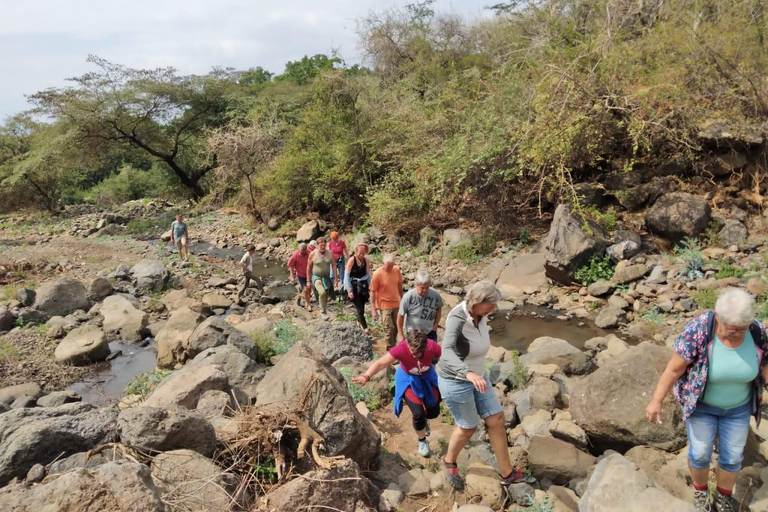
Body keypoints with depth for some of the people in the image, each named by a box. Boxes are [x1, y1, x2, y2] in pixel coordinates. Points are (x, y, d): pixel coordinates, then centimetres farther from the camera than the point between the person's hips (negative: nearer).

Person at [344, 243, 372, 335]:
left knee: (362, 306, 11)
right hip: (354, 286, -4)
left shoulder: (366, 260, -1)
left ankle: (359, 321, 36)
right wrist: (349, 290, -14)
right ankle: (365, 327, -1)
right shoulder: (352, 260, -13)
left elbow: (368, 274, 9)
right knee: (359, 307, -5)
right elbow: (346, 275, -12)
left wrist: (370, 287, 10)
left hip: (363, 286, 4)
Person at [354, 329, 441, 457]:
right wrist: (366, 376, -63)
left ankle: (422, 420, 47)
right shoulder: (401, 349, -38)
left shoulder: (432, 346, -33)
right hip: (408, 379, -3)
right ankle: (422, 442, 19)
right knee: (418, 413, -13)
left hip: (427, 377, 3)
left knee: (434, 412, 8)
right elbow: (381, 363, -46)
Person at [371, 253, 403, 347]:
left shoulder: (397, 270, -6)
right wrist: (374, 310, -13)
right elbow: (372, 292, -14)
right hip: (384, 306, -5)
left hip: (396, 304, 5)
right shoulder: (377, 274, -19)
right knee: (389, 329, -1)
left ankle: (393, 345, 34)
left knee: (396, 327, 15)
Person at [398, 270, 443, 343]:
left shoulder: (435, 294, -17)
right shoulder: (408, 297, -23)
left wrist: (435, 326, 1)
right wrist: (400, 334, -5)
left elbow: (439, 309, 3)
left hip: (430, 332, 2)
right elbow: (400, 315, -11)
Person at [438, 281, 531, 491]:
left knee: (497, 419, 11)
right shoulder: (457, 319, -32)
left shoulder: (480, 316, -6)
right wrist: (469, 374, -64)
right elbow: (446, 352, -48)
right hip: (455, 381, -8)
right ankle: (449, 461, 43)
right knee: (468, 427, 12)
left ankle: (507, 473, 28)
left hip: (475, 376, 8)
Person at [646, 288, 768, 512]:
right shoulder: (698, 331, -32)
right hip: (701, 403, -3)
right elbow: (674, 368, -23)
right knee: (700, 453, 12)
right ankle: (700, 490, 42)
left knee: (732, 456, 16)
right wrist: (656, 401, -18)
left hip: (738, 406, 3)